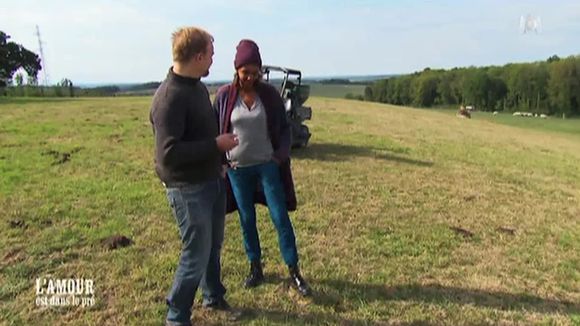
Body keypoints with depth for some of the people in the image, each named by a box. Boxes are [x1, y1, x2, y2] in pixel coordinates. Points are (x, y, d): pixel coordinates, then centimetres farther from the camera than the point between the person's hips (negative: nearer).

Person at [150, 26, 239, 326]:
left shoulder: (198, 86, 7)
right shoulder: (169, 97, -22)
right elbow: (167, 153, -28)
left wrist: (220, 158, 17)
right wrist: (216, 145, -23)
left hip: (213, 180, 9)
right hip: (188, 188, -9)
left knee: (213, 246, 21)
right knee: (197, 254, 3)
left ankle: (214, 297, 42)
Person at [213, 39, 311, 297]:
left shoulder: (270, 94, -3)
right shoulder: (224, 95, -3)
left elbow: (284, 127, 5)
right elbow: (215, 130, 6)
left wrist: (281, 154, -9)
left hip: (268, 165, -1)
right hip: (237, 168, 1)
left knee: (280, 218, 0)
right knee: (247, 220, 11)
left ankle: (294, 272, 12)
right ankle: (255, 268, 28)